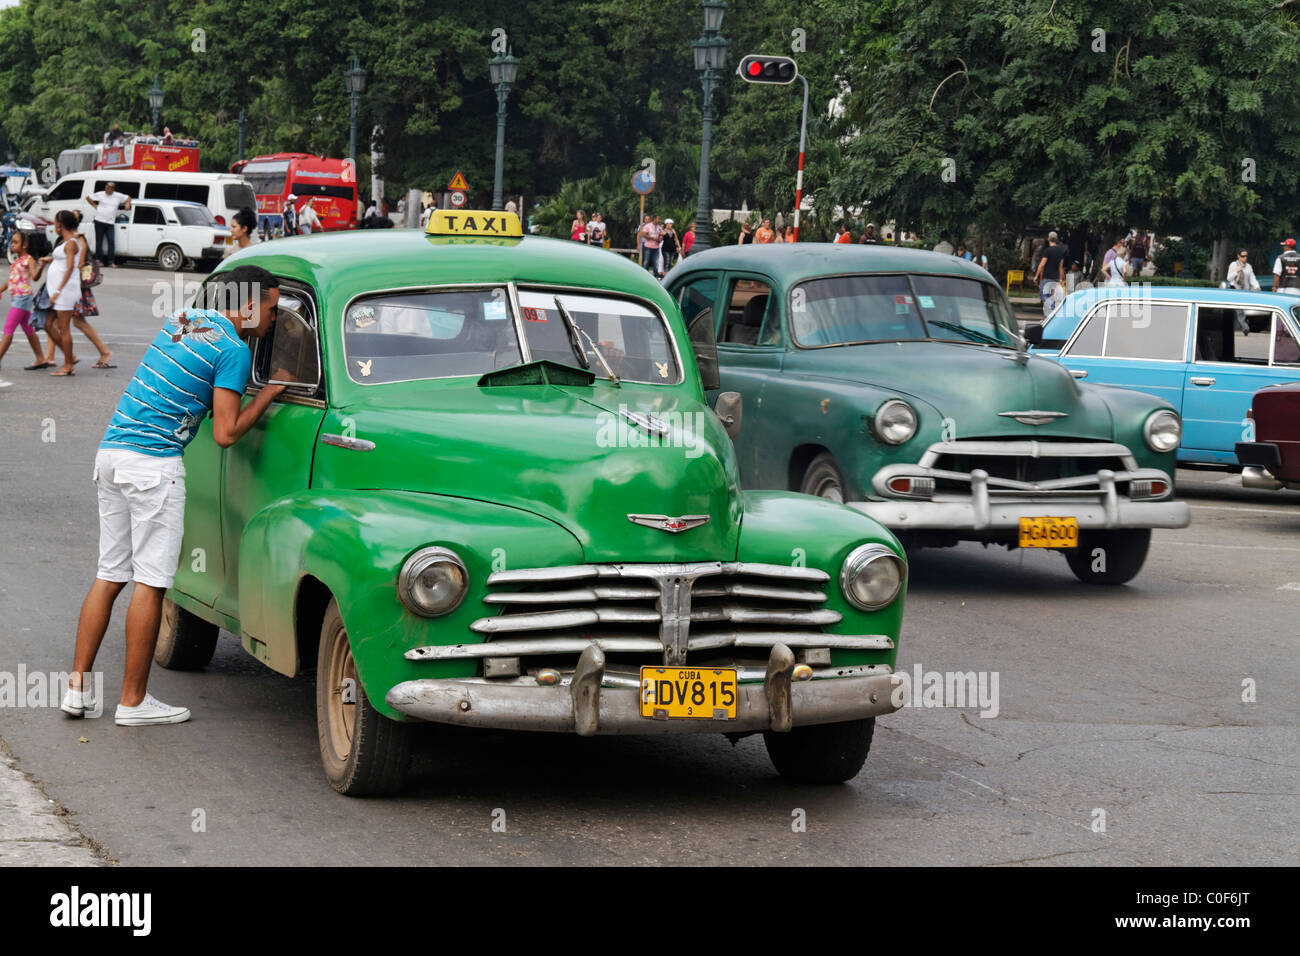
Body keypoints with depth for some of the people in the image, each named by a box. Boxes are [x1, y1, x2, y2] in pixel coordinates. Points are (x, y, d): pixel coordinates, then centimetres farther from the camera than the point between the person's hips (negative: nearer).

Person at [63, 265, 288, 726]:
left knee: (109, 575, 13)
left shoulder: (182, 318, 16)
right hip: (153, 462, -8)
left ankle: (77, 688, 14)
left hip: (111, 450, 8)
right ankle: (133, 701, 2)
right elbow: (225, 433, -10)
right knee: (151, 581, -2)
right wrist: (272, 391, 0)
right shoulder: (234, 348, -7)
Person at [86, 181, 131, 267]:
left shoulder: (118, 196, 6)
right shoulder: (100, 194, 2)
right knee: (99, 241, 4)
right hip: (99, 222, -1)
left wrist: (127, 203, 1)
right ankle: (99, 260, 11)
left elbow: (128, 198, 21)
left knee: (111, 242, -6)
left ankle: (111, 261, -5)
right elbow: (88, 198, 11)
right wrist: (95, 206, 5)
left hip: (110, 223, 1)